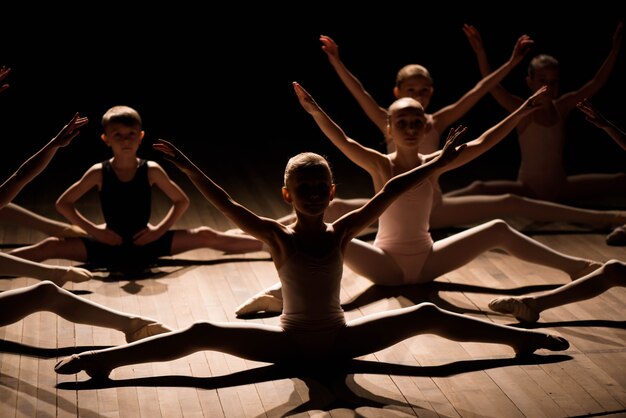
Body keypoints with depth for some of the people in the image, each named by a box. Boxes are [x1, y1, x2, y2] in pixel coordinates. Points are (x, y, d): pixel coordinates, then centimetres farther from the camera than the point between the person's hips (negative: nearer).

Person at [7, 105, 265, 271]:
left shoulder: (151, 170, -7)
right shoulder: (99, 172, -8)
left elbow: (182, 201, 3)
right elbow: (63, 203, -1)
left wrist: (160, 230, -9)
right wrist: (93, 230, -11)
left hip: (146, 242, 0)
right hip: (109, 245, 0)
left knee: (206, 236, -9)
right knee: (50, 247, -15)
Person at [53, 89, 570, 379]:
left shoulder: (342, 231, -10)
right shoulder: (278, 236, -14)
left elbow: (388, 192, -15)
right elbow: (227, 204, -22)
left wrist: (439, 162, -16)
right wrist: (188, 168, -29)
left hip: (341, 338, 2)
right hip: (290, 341, -2)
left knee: (428, 315, -4)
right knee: (200, 333, -17)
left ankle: (518, 335, 10)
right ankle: (105, 358, -15)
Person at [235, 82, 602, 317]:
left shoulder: (434, 164, -1)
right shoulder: (381, 165, -10)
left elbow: (482, 144, -2)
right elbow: (342, 141, -27)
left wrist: (521, 113, -5)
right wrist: (315, 112, -42)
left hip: (428, 261, 4)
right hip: (386, 265, -3)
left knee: (498, 229, -3)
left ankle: (574, 266, 7)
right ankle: (281, 292, -37)